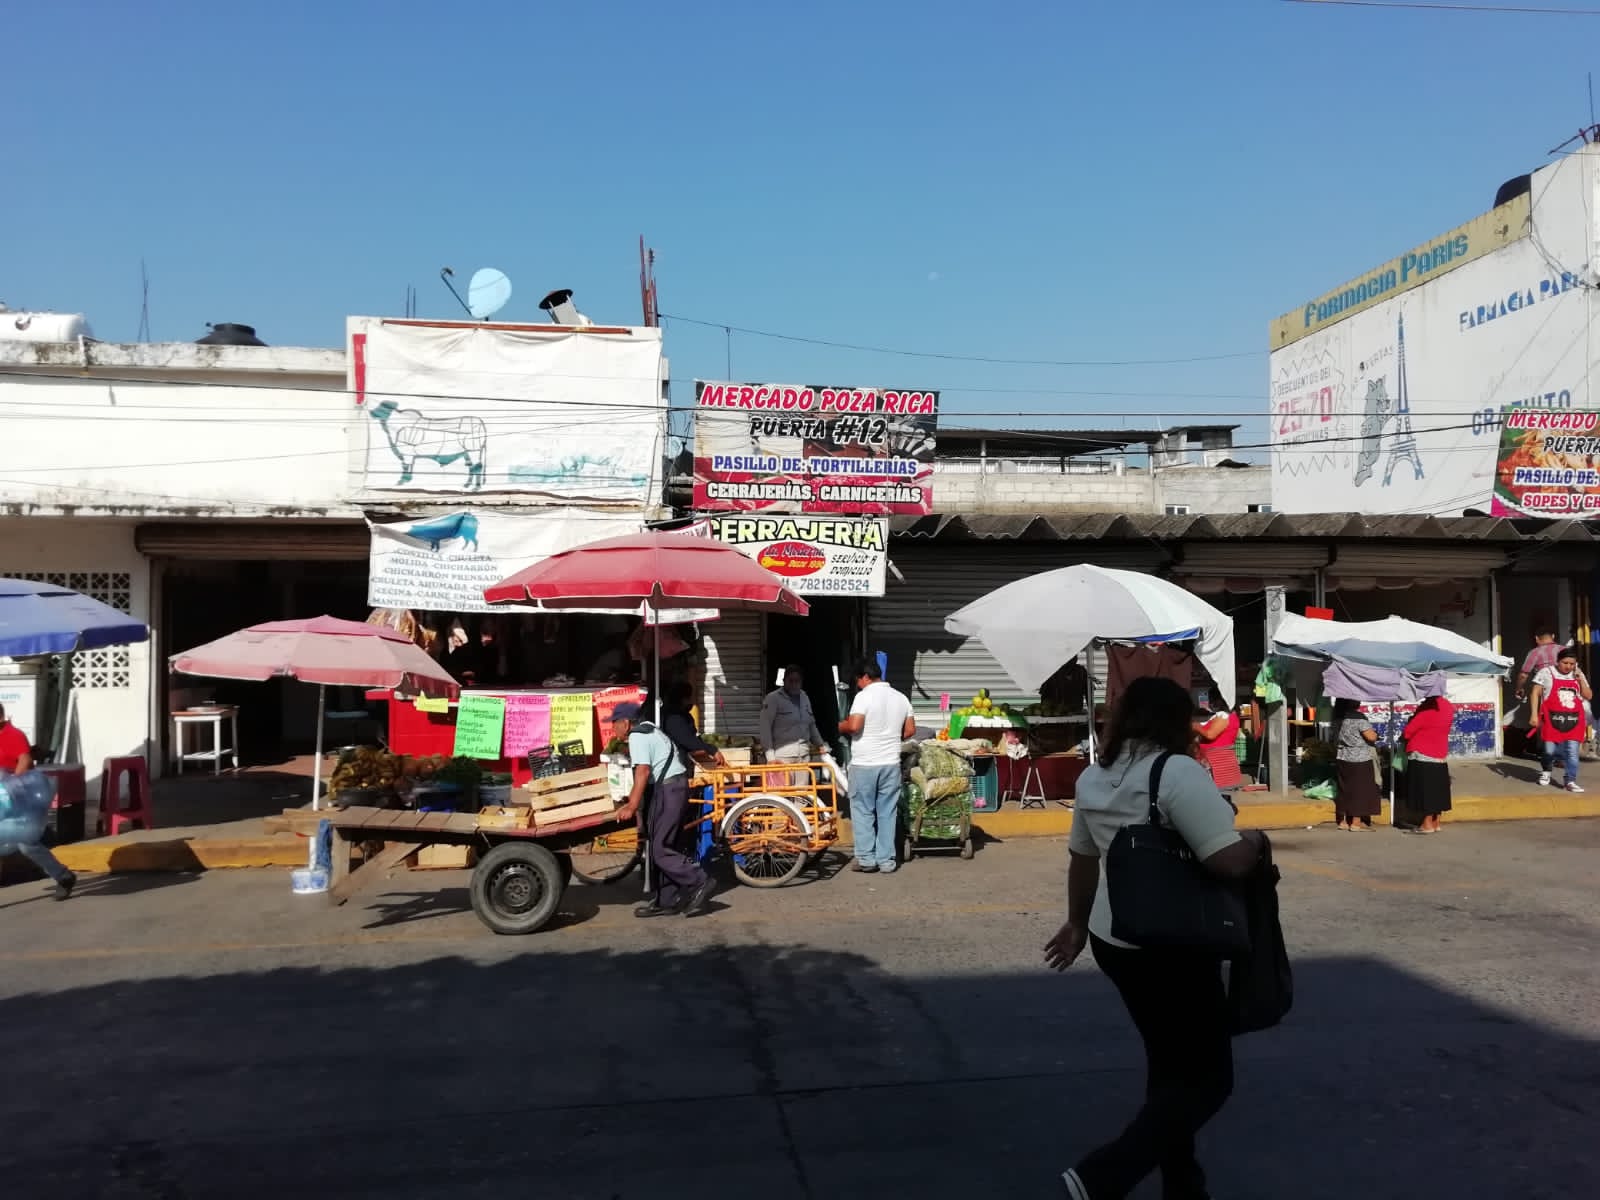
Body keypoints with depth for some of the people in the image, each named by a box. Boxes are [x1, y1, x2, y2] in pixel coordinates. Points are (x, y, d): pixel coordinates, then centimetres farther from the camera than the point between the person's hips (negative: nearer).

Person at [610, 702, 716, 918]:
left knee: (660, 849, -10)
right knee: (663, 846, 12)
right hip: (668, 788, 11)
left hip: (668, 789, -11)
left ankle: (700, 882, -6)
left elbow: (643, 771, -24)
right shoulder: (645, 730, 19)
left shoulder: (637, 736, -13)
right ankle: (666, 901, 17)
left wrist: (632, 806, -26)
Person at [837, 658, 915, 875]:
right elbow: (910, 730, 10)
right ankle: (887, 861, 11)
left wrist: (841, 726, 0)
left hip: (864, 764, -5)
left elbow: (854, 726, -20)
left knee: (863, 812, 6)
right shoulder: (900, 698, 7)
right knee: (887, 813, 9)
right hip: (891, 763, 5)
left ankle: (866, 859, 7)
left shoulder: (864, 696, -11)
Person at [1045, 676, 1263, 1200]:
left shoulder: (1094, 777, 6)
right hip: (1171, 947, -8)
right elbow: (1231, 860, -24)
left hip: (1115, 938, 8)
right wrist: (1255, 840, -3)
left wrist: (1077, 924, 26)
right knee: (1208, 1078, 4)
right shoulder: (1178, 771, -19)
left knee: (1171, 1062, 22)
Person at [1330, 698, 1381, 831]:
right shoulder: (1358, 718, -16)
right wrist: (1375, 733, 0)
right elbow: (1371, 736, -20)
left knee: (1345, 790, 13)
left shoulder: (1338, 717, 5)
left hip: (1341, 759, 7)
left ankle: (1343, 820, 18)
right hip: (1359, 760, -7)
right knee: (1360, 790, 1)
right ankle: (1356, 822, 2)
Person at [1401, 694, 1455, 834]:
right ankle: (1435, 822, 17)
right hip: (1440, 754, 8)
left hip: (1422, 755, -8)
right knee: (1436, 789, 12)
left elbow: (1408, 731, -14)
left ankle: (1427, 824, -1)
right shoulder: (1447, 707, 5)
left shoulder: (1427, 708, -18)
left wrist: (1403, 737, 7)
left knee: (1425, 789, -3)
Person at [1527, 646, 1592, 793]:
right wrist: (1534, 715, -8)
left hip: (1573, 720, 3)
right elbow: (1535, 693, -2)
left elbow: (1589, 696, 11)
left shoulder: (1578, 675, 11)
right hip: (1552, 719, -3)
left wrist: (1581, 680, -3)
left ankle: (1571, 781, 3)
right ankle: (1546, 771, 30)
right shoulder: (1546, 672, -1)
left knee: (1572, 752, -3)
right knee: (1549, 750, 2)